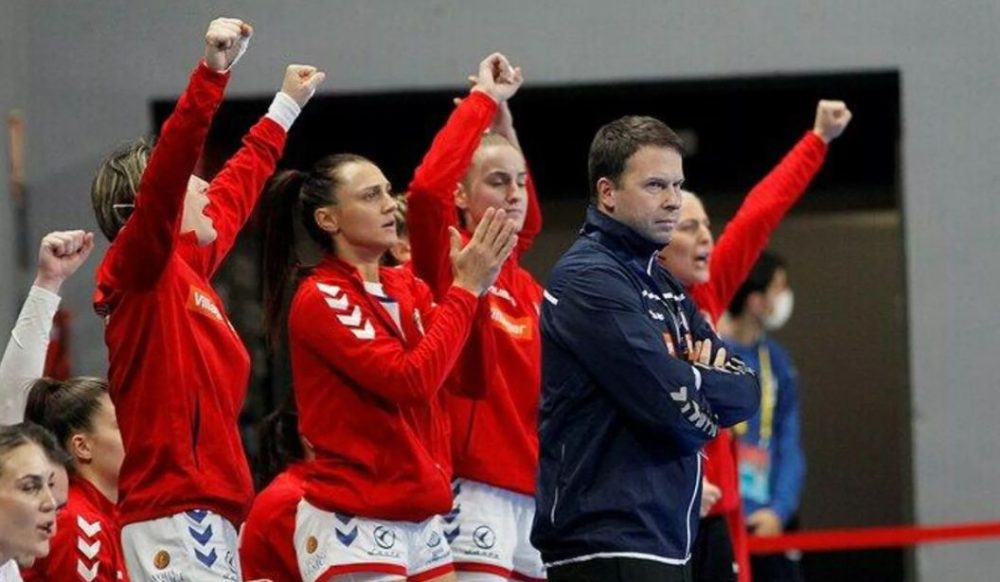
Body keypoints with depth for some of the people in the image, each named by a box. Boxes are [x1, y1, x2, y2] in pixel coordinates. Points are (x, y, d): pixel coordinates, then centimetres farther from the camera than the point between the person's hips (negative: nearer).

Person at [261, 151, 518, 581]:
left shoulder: (407, 288, 11)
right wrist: (465, 288, -14)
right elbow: (411, 377, -20)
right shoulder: (320, 299, -10)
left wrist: (477, 282, -10)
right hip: (353, 523, -7)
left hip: (421, 519, 7)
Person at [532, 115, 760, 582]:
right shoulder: (590, 278, -10)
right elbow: (671, 401, -18)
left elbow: (746, 393, 13)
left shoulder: (662, 284, 19)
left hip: (666, 539, 10)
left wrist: (695, 381, -7)